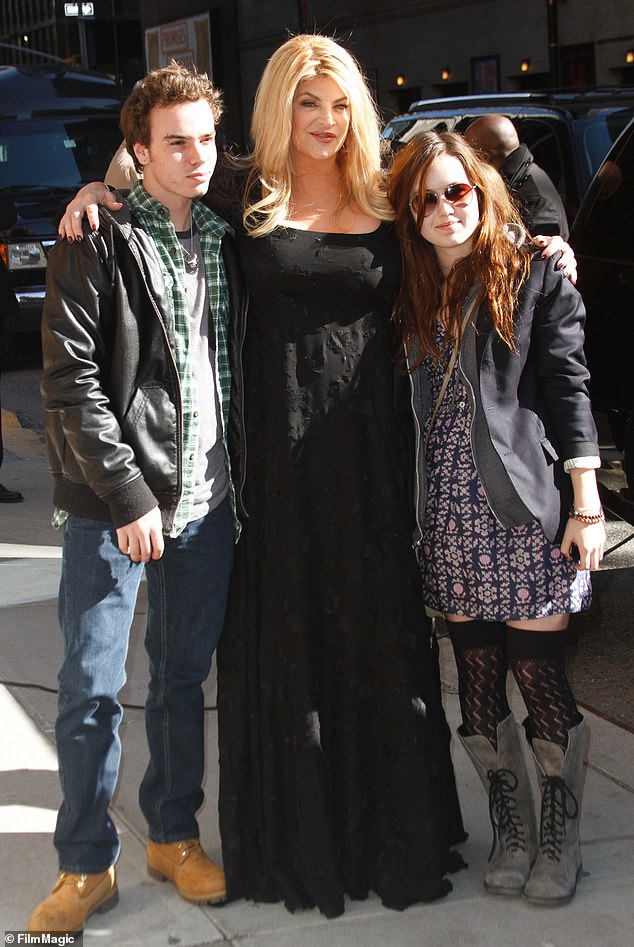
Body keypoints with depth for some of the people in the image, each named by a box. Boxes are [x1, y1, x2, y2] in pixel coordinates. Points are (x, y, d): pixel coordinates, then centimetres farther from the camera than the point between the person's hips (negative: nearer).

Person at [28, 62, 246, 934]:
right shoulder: (99, 243, -6)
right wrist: (128, 494, -15)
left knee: (184, 675, 15)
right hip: (115, 503, -4)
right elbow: (70, 378, -11)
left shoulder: (228, 241, 10)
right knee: (91, 689, 2)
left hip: (207, 500, 5)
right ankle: (87, 867, 16)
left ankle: (174, 835, 31)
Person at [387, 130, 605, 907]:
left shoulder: (534, 273, 1)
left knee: (540, 675, 0)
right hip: (448, 512, 4)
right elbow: (415, 407, 11)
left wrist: (586, 502, -7)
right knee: (477, 680, 9)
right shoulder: (410, 290, 12)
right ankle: (511, 831, 24)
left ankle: (560, 838, 17)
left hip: (526, 506, -4)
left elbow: (568, 387, -3)